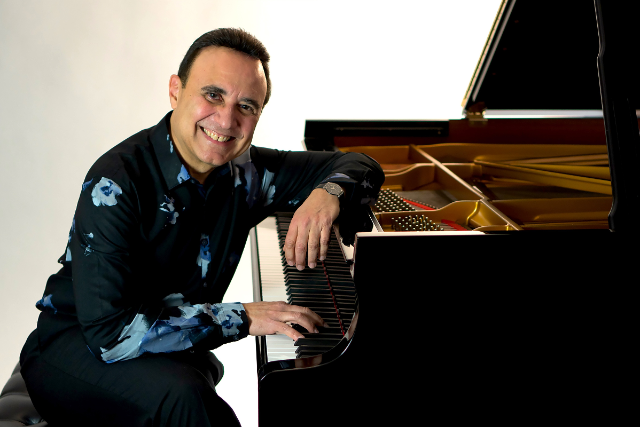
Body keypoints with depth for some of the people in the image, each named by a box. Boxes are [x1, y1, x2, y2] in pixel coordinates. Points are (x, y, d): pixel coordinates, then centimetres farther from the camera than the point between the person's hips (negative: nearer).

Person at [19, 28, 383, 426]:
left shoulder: (243, 172, -3)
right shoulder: (116, 182, -23)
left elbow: (361, 165, 5)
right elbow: (109, 331, -30)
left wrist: (328, 192, -19)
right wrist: (241, 317, -29)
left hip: (174, 353, 6)